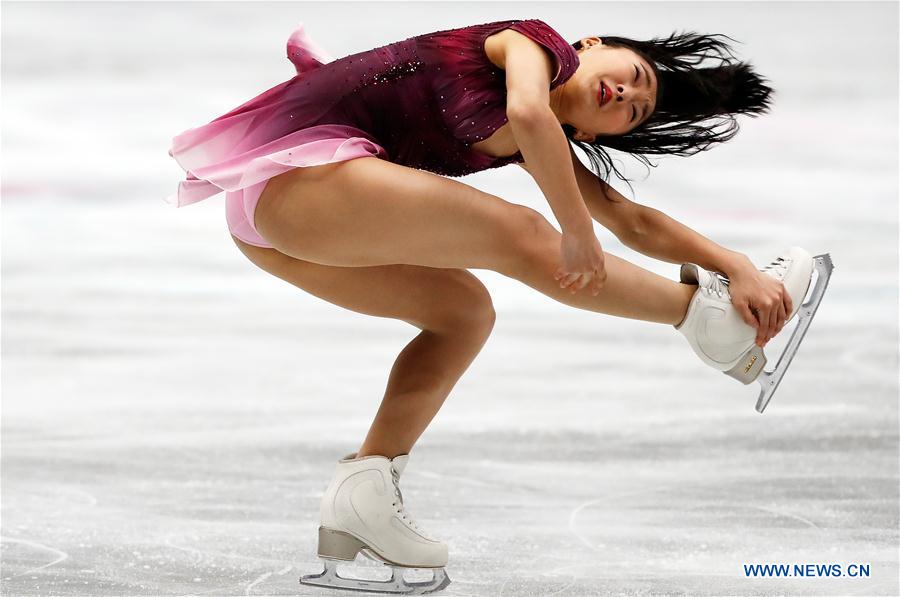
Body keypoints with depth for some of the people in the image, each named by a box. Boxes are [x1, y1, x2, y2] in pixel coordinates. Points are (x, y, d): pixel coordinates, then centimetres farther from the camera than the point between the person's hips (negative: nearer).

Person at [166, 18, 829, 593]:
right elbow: (528, 111, -22)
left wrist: (741, 266, 13)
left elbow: (634, 221, 21)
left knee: (465, 310, 16)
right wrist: (579, 232, -17)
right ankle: (706, 313, 4)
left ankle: (365, 488, 3)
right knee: (522, 239, -9)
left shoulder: (545, 146, 24)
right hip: (307, 166, -10)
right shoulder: (536, 41, 1)